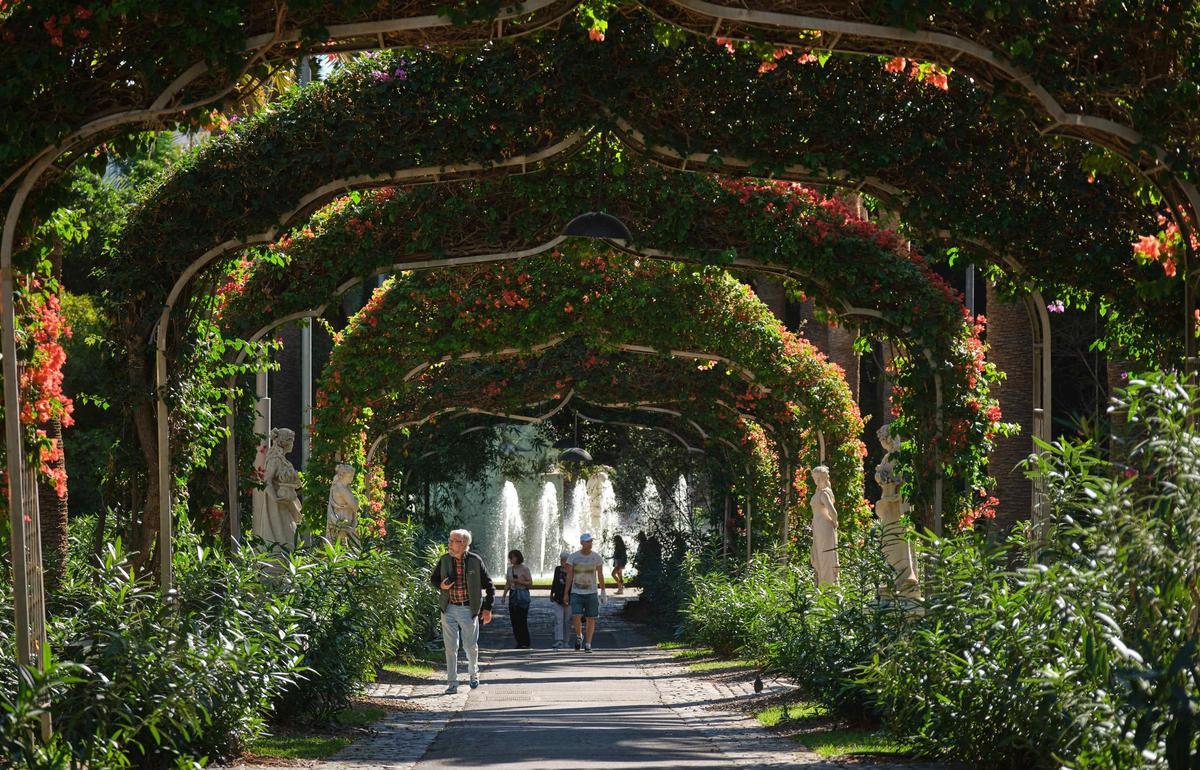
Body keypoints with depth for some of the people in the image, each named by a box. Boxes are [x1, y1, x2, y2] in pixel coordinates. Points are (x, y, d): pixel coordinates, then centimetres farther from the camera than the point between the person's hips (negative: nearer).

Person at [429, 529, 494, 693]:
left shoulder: (475, 561, -6)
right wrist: (440, 585, -10)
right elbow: (433, 579, 13)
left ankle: (473, 673, 35)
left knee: (470, 646, 7)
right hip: (449, 609, 1)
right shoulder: (444, 560, -1)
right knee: (450, 647, 0)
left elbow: (489, 586, 1)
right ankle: (452, 683, 5)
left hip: (469, 610, -1)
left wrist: (487, 608, -5)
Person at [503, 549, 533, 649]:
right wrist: (504, 595, 10)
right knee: (514, 619, 1)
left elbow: (530, 583, -8)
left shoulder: (524, 569, -5)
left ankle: (525, 643, -5)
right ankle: (519, 642, 8)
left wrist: (517, 581, -15)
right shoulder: (510, 569, 13)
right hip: (513, 595, 6)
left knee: (522, 620, -10)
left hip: (522, 595, -6)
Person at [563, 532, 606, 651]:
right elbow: (569, 576, 2)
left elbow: (600, 575, 4)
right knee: (577, 617, -13)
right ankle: (579, 636, 15)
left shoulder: (597, 557, 0)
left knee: (591, 619, 1)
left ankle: (588, 644, 9)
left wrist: (603, 591, -1)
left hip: (592, 593, 1)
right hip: (576, 593, -1)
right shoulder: (573, 557, -1)